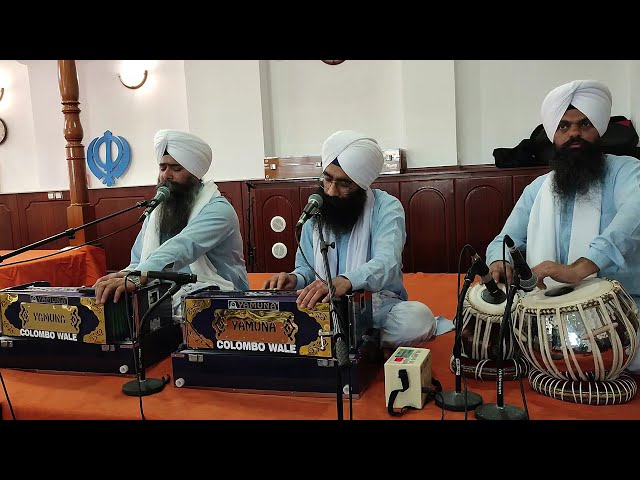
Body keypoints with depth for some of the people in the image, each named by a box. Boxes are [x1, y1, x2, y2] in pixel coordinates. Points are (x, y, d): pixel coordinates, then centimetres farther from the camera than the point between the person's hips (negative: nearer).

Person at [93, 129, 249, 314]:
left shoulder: (217, 209, -10)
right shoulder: (156, 212, 15)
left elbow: (183, 247, -28)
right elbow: (138, 261, 11)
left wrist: (136, 278, -42)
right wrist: (125, 276, -14)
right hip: (166, 296, 6)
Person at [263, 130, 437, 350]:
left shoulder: (386, 207, -10)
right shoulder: (315, 211, 5)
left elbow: (386, 263, -27)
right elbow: (306, 267, 11)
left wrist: (345, 281, -48)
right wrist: (295, 279, -15)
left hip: (379, 304, -3)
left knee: (418, 318, -35)